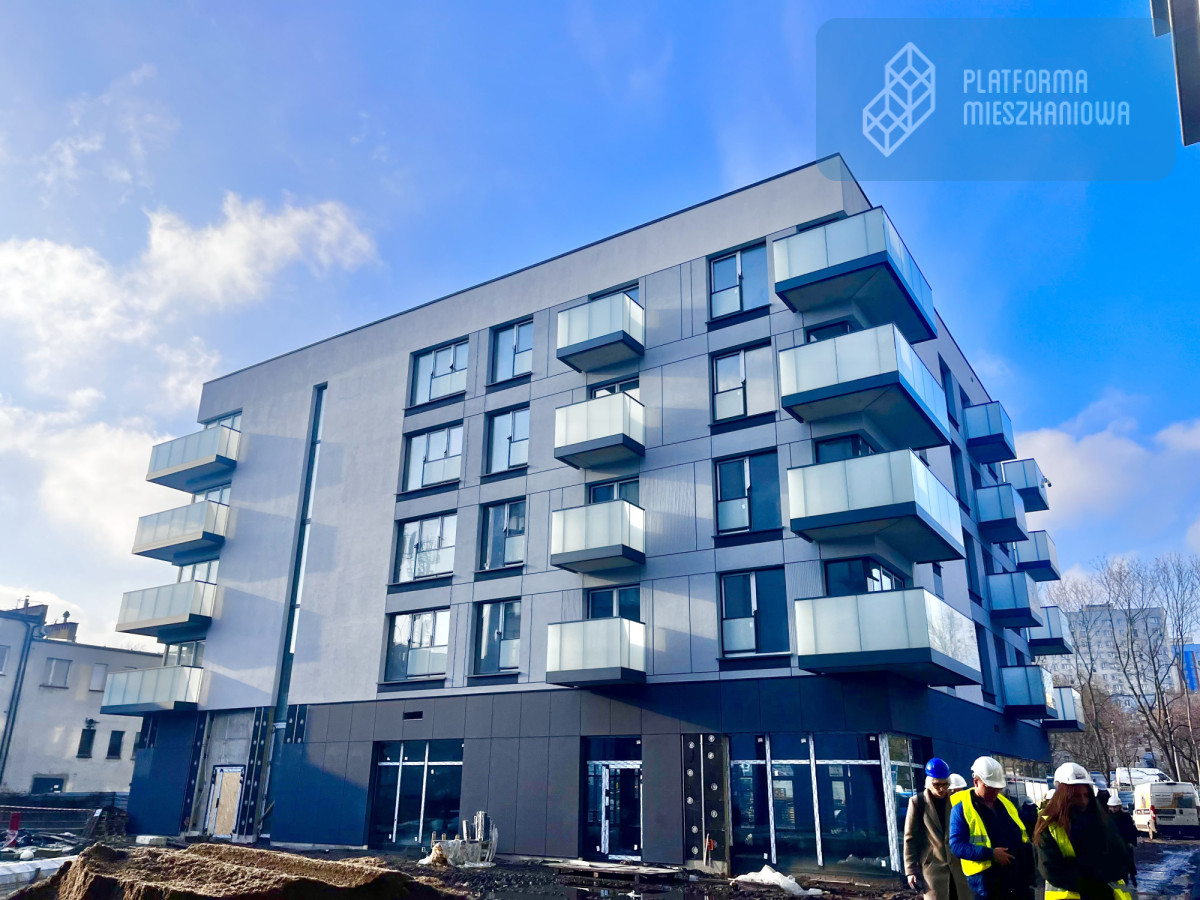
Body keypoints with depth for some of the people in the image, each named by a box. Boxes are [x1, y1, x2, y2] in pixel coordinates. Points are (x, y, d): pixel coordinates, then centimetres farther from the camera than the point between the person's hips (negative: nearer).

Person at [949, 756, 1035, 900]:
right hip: (987, 882, -6)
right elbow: (956, 846, -15)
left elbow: (1022, 835, 21)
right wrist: (990, 854, -24)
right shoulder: (962, 808, -9)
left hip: (1019, 878, 6)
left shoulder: (1005, 803, 12)